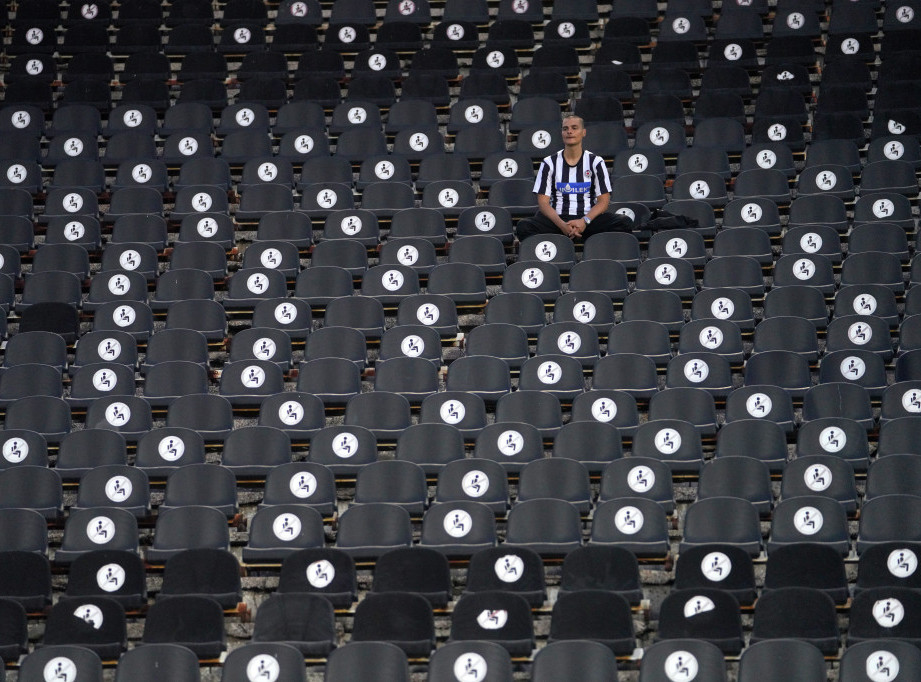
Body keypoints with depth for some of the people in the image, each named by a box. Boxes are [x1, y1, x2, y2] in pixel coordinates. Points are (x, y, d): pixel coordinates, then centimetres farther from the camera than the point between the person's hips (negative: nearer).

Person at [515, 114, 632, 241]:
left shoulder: (595, 161, 8)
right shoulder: (549, 163, 8)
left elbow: (603, 201, 3)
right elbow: (543, 202, 0)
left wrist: (584, 221, -18)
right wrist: (562, 225, -19)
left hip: (588, 217, 0)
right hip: (557, 219, 0)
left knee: (625, 223, -28)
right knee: (523, 226, -31)